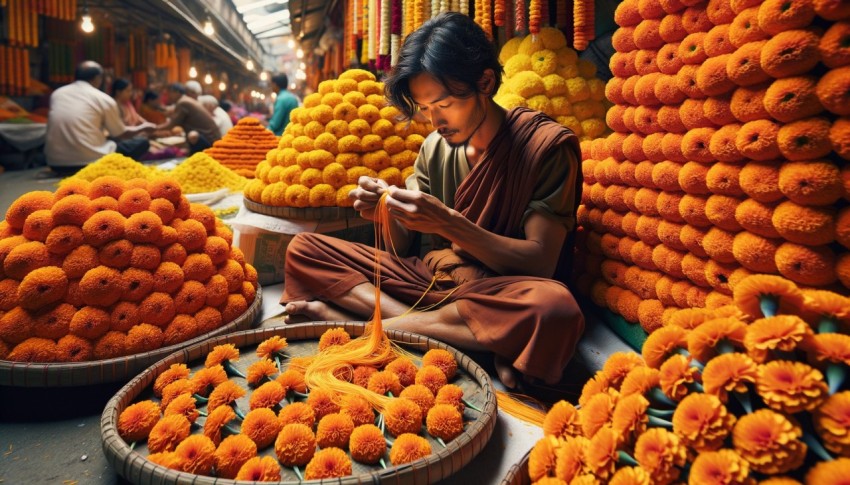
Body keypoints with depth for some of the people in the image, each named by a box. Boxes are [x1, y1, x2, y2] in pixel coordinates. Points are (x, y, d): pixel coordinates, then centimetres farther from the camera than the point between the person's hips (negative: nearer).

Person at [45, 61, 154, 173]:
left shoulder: (57, 93, 13)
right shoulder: (104, 99, -2)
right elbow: (121, 135, 9)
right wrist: (143, 127, 29)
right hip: (90, 162, -6)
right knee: (142, 142, 8)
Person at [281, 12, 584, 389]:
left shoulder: (547, 145, -11)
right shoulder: (434, 147, 5)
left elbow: (541, 262, -17)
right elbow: (400, 245, 7)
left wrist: (448, 223, -27)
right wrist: (386, 212, -16)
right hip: (431, 280, 5)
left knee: (555, 306, -40)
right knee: (303, 249, -4)